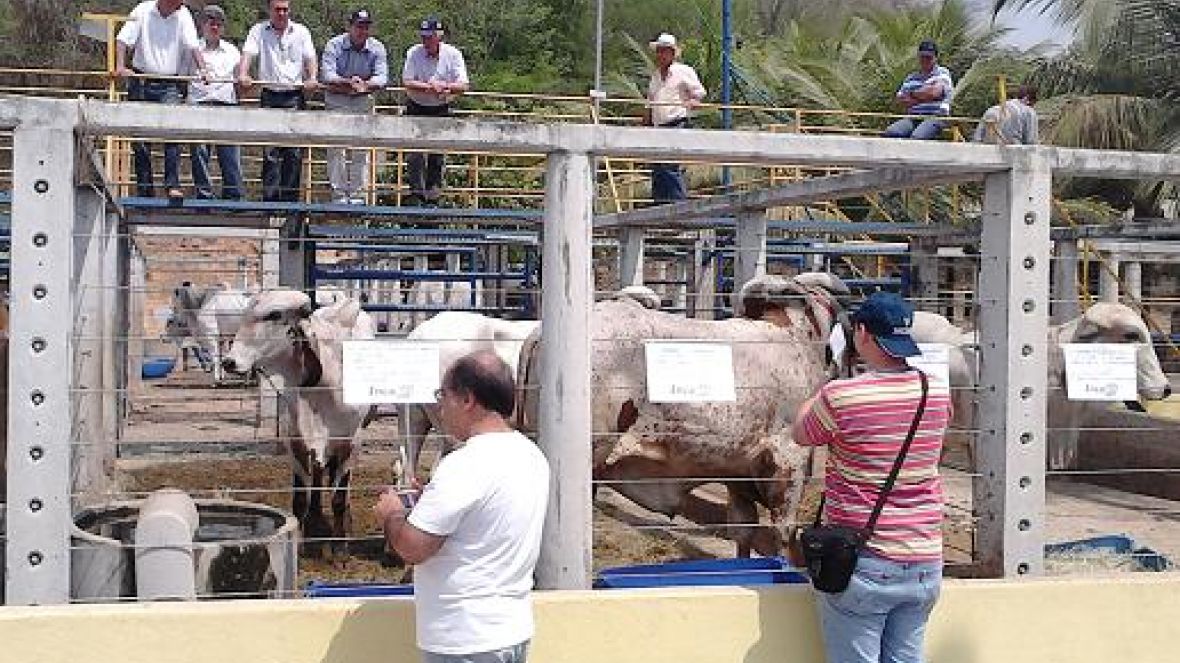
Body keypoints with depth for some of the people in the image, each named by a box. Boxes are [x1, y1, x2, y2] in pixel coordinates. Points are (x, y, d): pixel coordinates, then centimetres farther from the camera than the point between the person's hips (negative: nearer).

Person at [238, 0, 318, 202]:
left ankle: (290, 197, 4)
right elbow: (248, 53, -6)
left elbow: (310, 58, 4)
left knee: (294, 151, -1)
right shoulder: (258, 31, 8)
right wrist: (243, 74, -25)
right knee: (270, 150, -3)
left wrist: (312, 78, -16)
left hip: (295, 96, 1)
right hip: (270, 96, 0)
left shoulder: (301, 32, 11)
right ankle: (270, 196, -1)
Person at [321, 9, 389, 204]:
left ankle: (357, 195, 10)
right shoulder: (334, 45, -9)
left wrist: (365, 85, -30)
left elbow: (382, 78, -11)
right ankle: (338, 194, 0)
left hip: (363, 101, 2)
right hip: (337, 101, -2)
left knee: (361, 150, 2)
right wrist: (348, 82, -33)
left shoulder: (377, 48, -3)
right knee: (336, 149, -5)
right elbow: (327, 75, -19)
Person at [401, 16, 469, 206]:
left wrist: (443, 86, -29)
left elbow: (463, 86, -12)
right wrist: (431, 87, -26)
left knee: (437, 155, 5)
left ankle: (432, 196, 14)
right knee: (415, 153, -8)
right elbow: (407, 82, -15)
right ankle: (416, 193, -2)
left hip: (441, 111, 1)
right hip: (416, 109, -1)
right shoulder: (414, 53, -8)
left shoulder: (453, 54, -7)